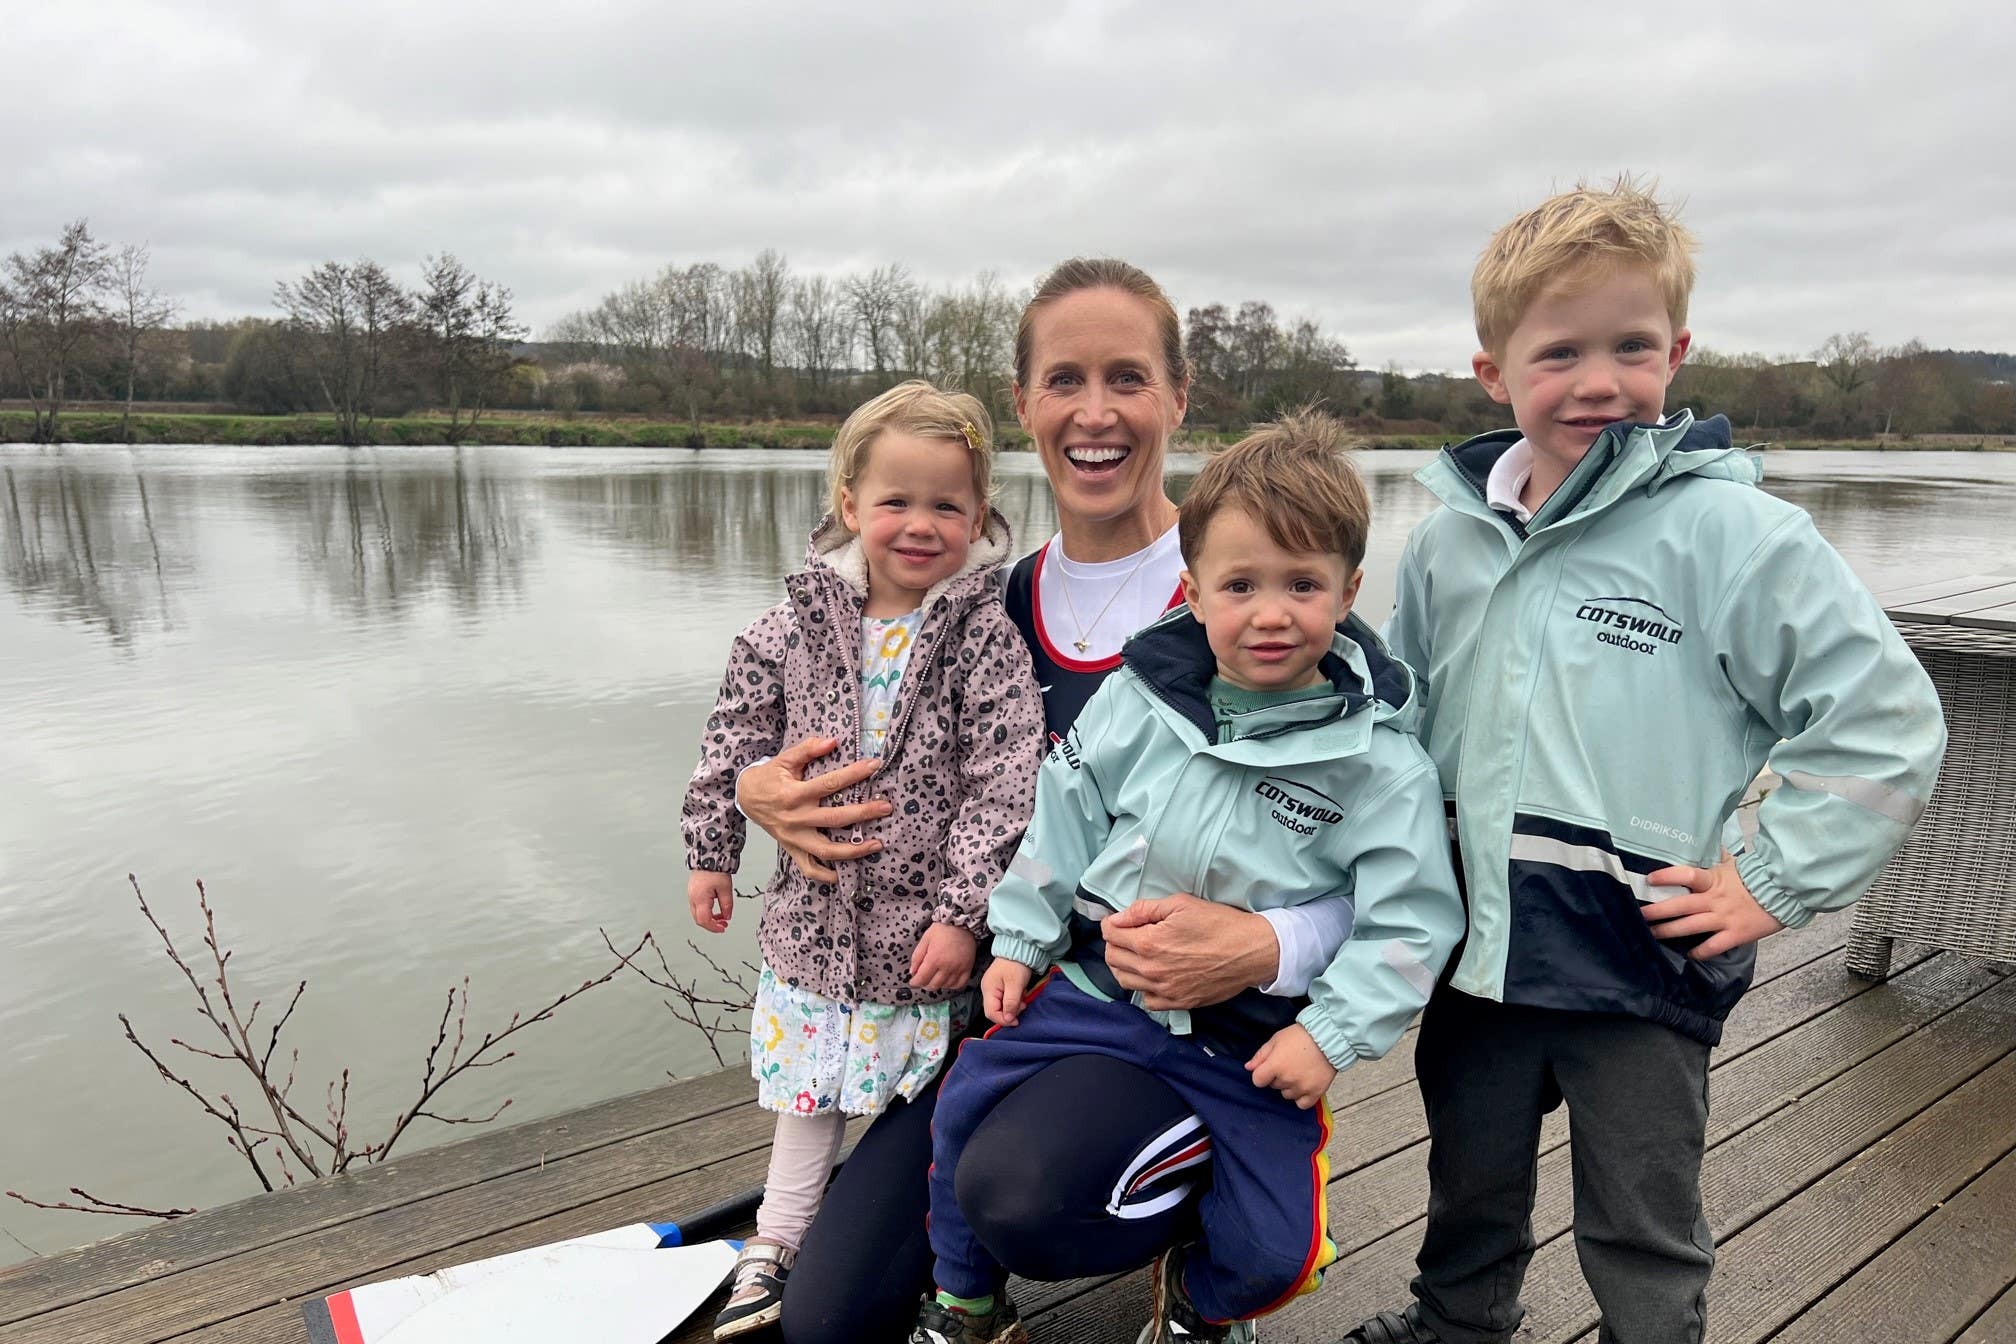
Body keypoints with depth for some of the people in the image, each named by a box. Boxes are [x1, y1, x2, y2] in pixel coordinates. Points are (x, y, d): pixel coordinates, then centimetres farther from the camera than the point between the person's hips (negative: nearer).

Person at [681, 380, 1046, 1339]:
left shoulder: (985, 637, -13)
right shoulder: (797, 625, -3)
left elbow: (1003, 785, -15)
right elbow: (735, 738, 6)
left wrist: (964, 910, -17)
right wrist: (710, 851, 9)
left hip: (930, 920, -3)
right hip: (817, 909, 3)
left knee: (928, 1097, 12)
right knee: (809, 1083, 20)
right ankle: (776, 1246, 40)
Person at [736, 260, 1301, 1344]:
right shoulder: (1004, 606, 3)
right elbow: (924, 798, 14)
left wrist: (1267, 947, -30)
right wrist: (763, 794, -5)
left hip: (1200, 1011, -4)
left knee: (1018, 1189, -33)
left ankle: (1213, 1192, 1)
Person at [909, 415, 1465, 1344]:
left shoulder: (1379, 760, -14)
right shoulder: (1141, 698, -7)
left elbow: (1411, 920, -10)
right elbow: (1067, 813, 3)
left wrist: (1330, 1032, -15)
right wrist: (1020, 941, 4)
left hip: (1254, 1042, -2)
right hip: (1101, 984, 3)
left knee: (1273, 1249, -4)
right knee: (965, 1104, 1)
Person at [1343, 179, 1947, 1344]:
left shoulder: (1728, 531, -14)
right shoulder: (1446, 546, 1)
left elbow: (1884, 715, -11)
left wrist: (1773, 879, -12)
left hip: (1645, 969, -4)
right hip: (1478, 953, 5)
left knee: (1643, 1244, 17)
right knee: (1469, 1190, 27)